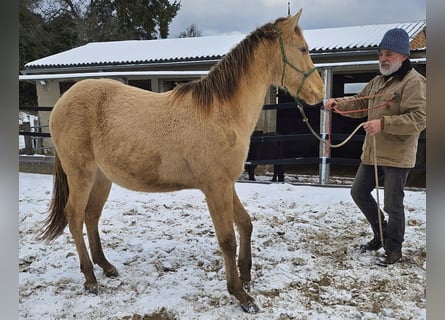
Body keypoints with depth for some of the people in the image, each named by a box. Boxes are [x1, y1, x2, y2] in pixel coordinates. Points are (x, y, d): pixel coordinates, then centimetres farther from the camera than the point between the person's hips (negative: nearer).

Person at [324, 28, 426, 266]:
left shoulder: (414, 82, -14)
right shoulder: (377, 82, 13)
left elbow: (419, 119, -23)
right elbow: (359, 104, 20)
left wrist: (383, 124, -30)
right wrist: (338, 103, 1)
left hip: (397, 156, -9)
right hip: (372, 152, 9)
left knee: (392, 204, 1)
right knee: (359, 192, 16)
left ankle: (394, 249, 21)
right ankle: (381, 233, 35)